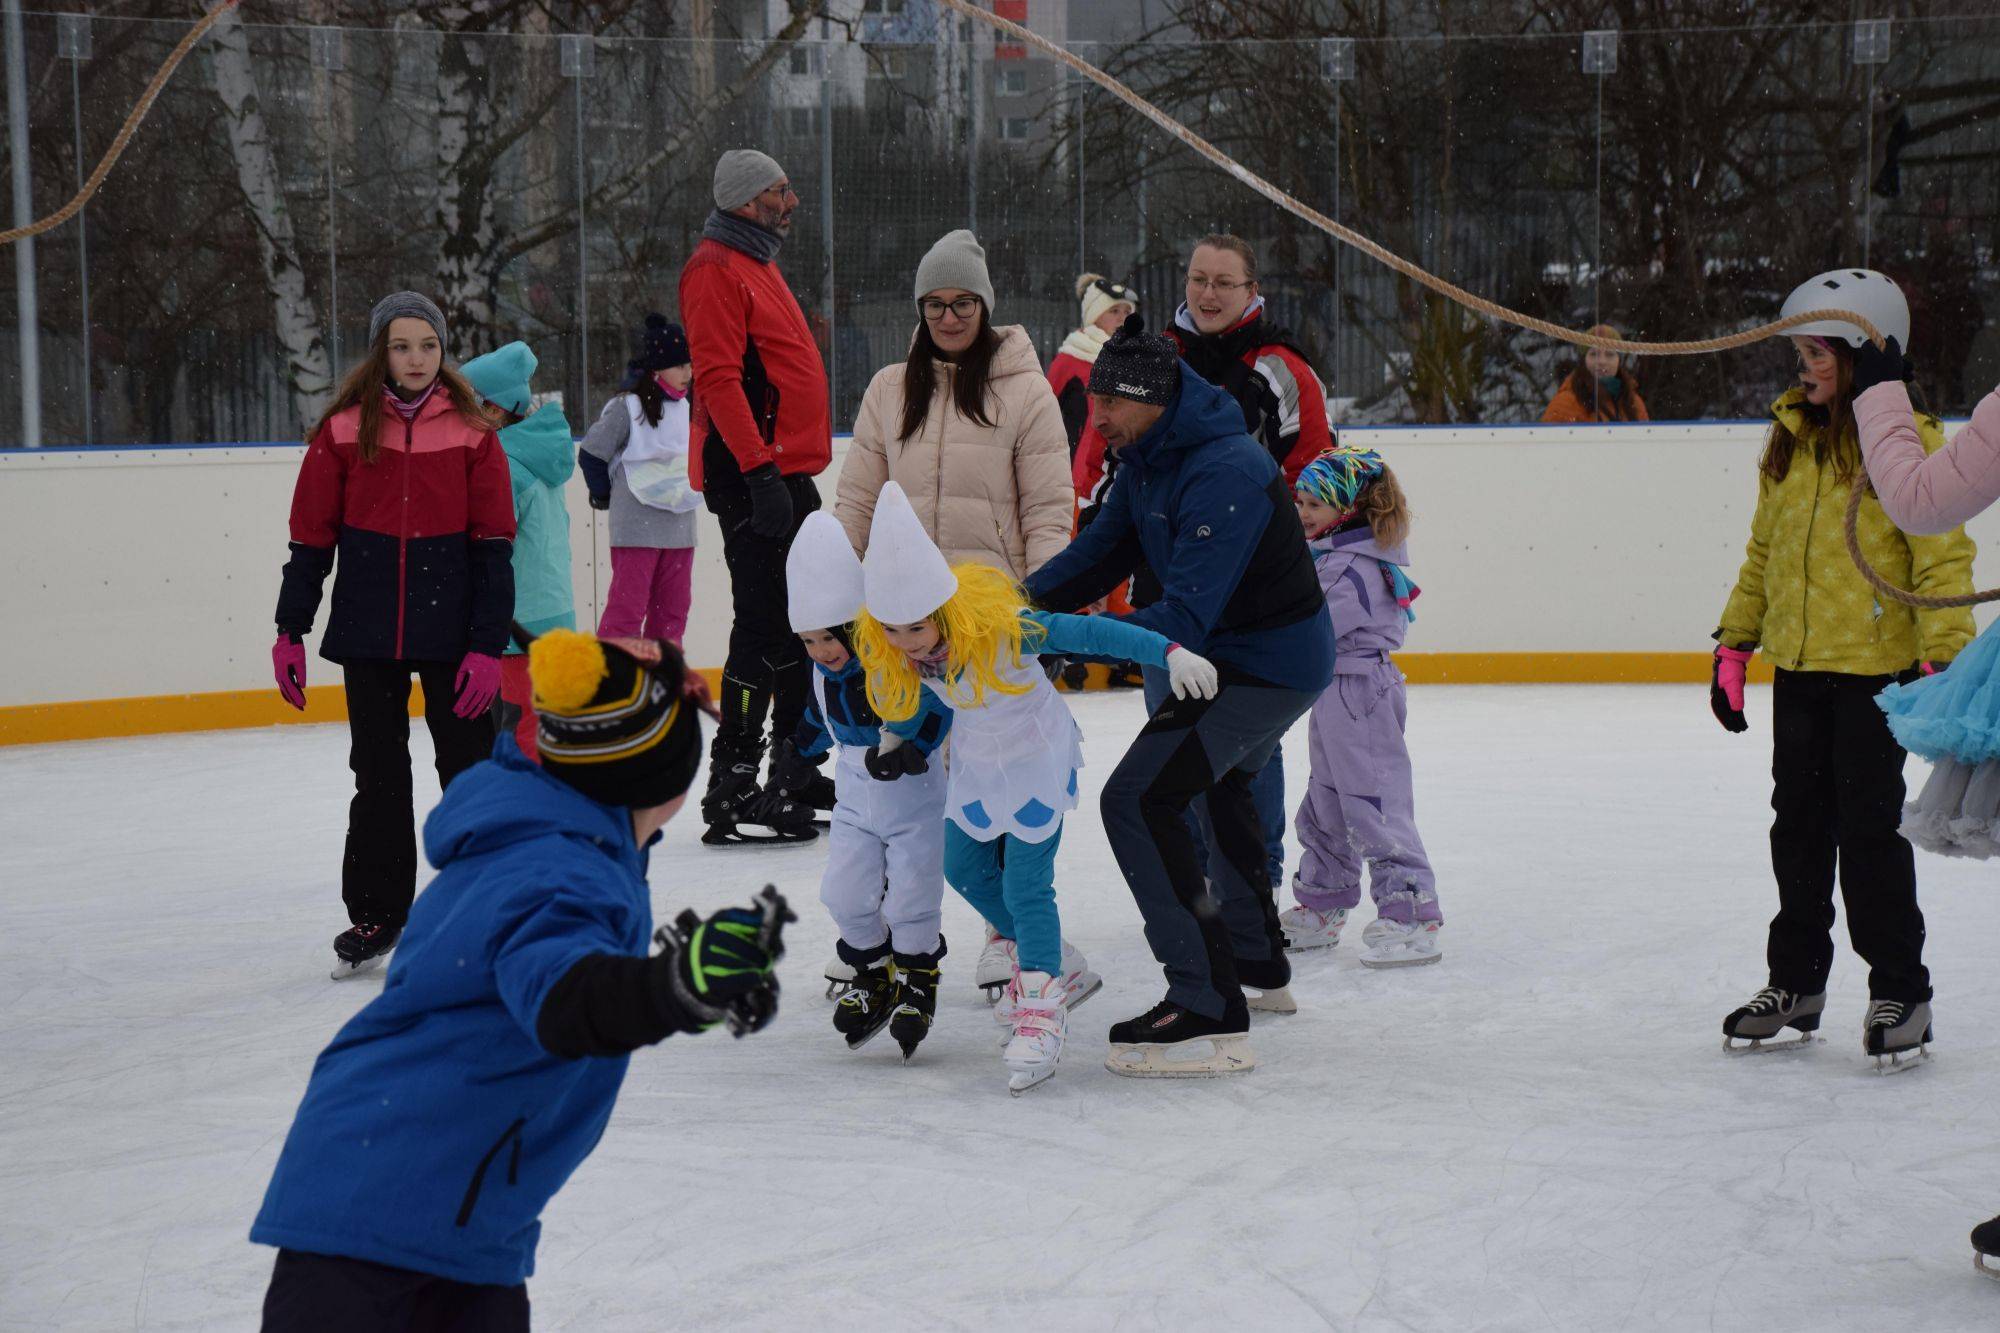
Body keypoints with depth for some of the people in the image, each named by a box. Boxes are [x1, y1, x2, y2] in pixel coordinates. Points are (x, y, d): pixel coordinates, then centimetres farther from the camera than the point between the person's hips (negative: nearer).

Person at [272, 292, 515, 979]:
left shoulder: (471, 432, -2)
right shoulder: (344, 430, 0)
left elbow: (493, 543, -2)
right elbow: (311, 536, 4)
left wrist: (487, 645, -8)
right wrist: (290, 632, 1)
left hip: (451, 631, -1)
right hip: (368, 632, 1)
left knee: (469, 764, 4)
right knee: (378, 773, 10)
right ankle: (375, 915, 21)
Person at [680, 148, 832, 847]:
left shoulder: (759, 264, 21)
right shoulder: (715, 270, -11)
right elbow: (718, 377, -20)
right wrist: (760, 471, -26)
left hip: (787, 469, 10)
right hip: (751, 476, -10)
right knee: (764, 625, -11)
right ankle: (732, 789, -8)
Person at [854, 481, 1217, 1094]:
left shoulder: (1000, 625, -35)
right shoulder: (887, 648, -19)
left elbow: (1090, 632, -35)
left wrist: (1170, 653, -41)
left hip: (1038, 756, -7)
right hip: (975, 762, 7)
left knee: (1027, 885, -11)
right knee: (965, 869, 17)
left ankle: (1042, 1007, 3)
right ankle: (1057, 964, 35)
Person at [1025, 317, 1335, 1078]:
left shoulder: (1225, 474, -29)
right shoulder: (1148, 459, 3)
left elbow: (1188, 617, -34)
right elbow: (1102, 552, 8)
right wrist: (1022, 604, -8)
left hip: (1270, 664, -11)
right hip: (1236, 651, 11)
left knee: (1140, 800, -20)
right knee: (1216, 784, 32)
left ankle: (1209, 1014, -21)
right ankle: (1260, 966, 51)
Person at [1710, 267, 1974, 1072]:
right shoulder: (1789, 438, 10)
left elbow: (1942, 557, -13)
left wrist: (1943, 657, -19)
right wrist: (1734, 643, 16)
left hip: (1876, 666, -7)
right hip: (1798, 666, 7)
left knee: (1870, 825, -2)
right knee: (1800, 824, 13)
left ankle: (1899, 990, 11)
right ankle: (1796, 983, 25)